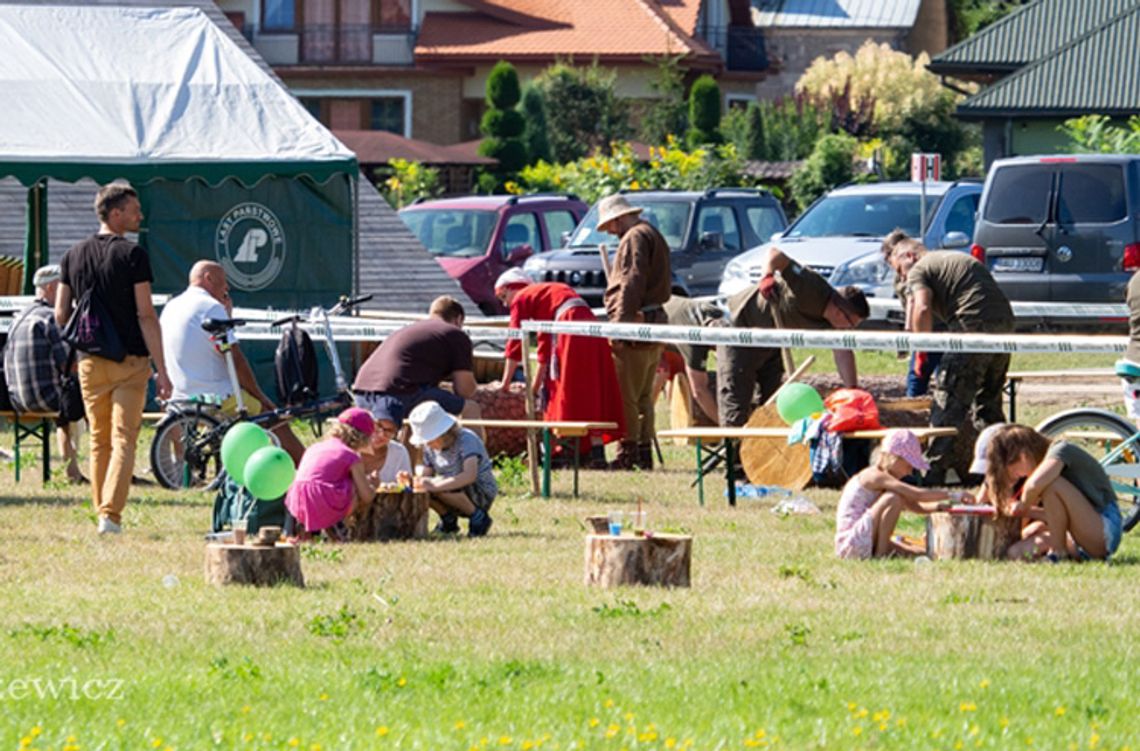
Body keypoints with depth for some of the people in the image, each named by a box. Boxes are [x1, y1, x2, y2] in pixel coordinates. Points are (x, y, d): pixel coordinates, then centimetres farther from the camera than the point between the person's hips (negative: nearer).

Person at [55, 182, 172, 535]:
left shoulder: (73, 255, 7)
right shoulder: (132, 254, -9)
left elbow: (61, 314, 9)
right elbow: (146, 315, -13)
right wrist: (161, 370, -12)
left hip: (90, 361, 5)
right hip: (130, 360, -5)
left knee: (99, 440, 14)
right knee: (123, 438, -5)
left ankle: (102, 513, 17)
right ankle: (111, 515, -17)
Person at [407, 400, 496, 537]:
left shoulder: (466, 440, -22)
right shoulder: (430, 449, 2)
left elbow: (470, 476, -37)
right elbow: (427, 476, 7)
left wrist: (435, 486, -45)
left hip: (483, 495, -7)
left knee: (440, 487, -34)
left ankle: (478, 517, -15)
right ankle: (448, 520, 1)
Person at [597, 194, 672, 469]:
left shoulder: (636, 237, -9)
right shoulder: (653, 235, 22)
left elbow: (632, 282, -19)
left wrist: (620, 324, -22)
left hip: (636, 326, -11)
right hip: (655, 320, 11)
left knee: (626, 396, -9)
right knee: (643, 395, 14)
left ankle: (628, 452, -11)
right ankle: (644, 451, 16)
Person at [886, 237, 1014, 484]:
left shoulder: (918, 270, 5)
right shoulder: (956, 258, 30)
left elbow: (923, 308, -12)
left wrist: (921, 351, -3)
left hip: (973, 325, -8)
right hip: (1005, 322, 8)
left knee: (947, 402, -4)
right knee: (988, 402, 19)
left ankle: (933, 474, -8)